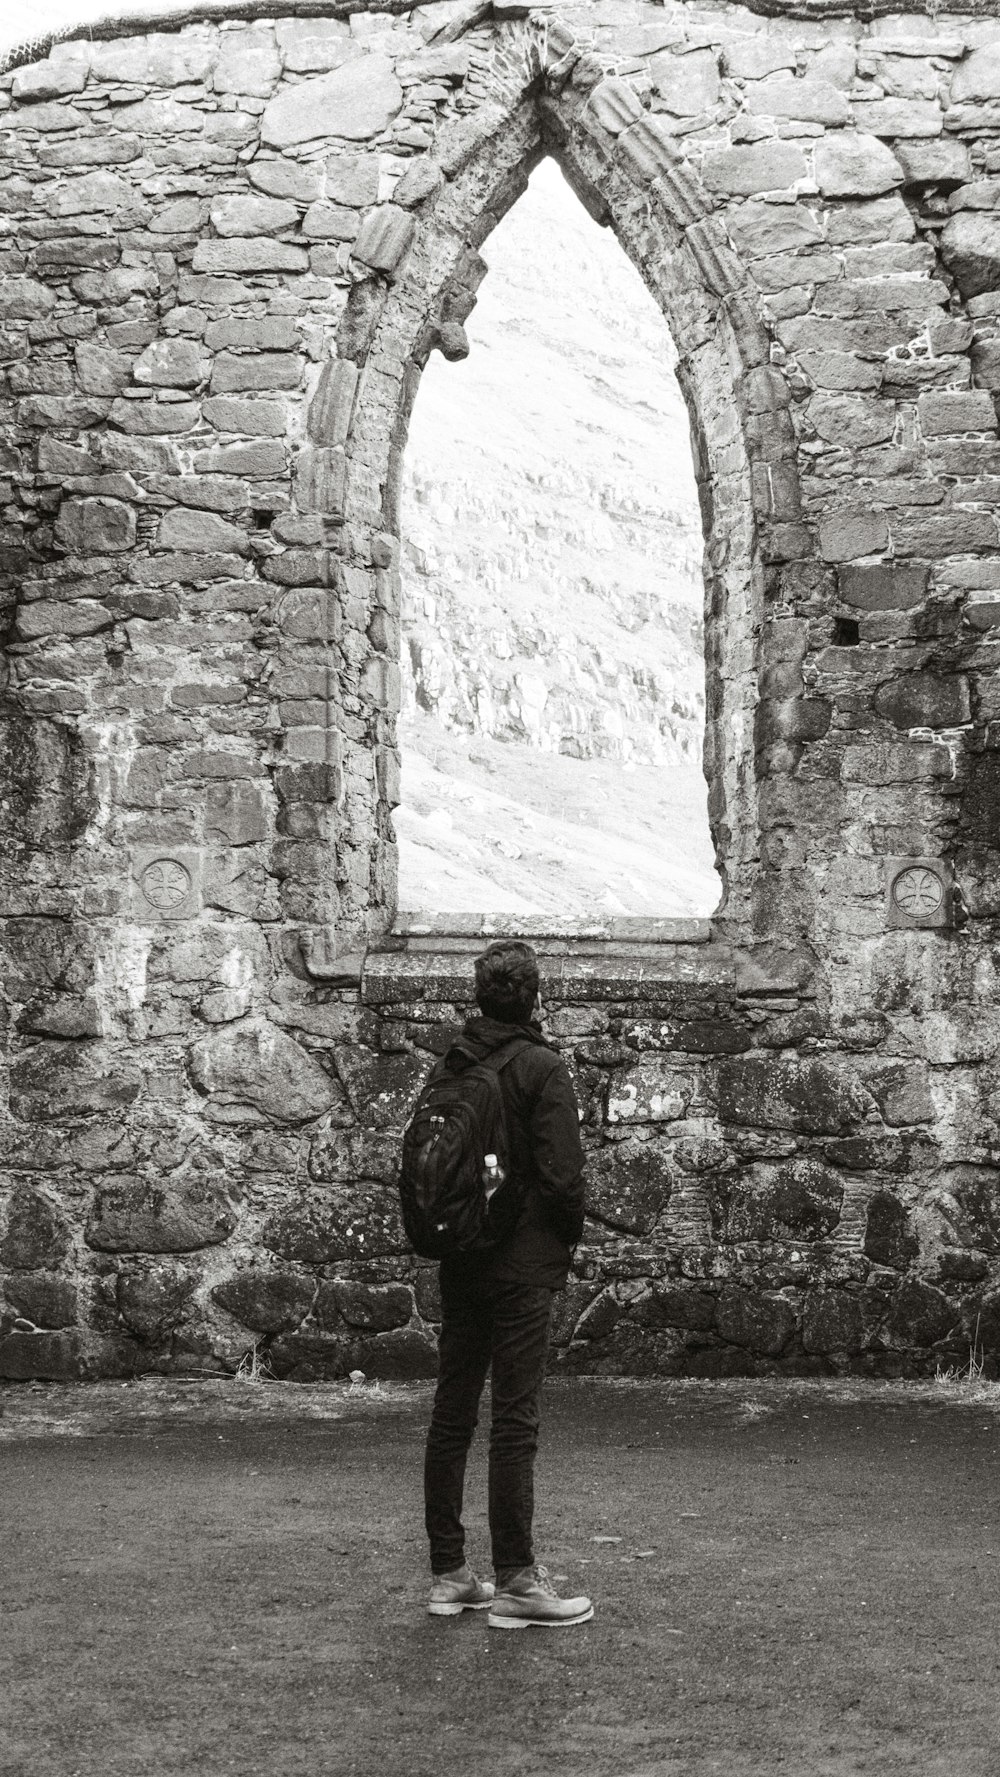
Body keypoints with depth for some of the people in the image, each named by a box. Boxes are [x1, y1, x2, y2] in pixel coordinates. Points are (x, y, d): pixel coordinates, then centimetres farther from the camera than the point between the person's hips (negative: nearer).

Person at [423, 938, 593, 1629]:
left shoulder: (450, 1067, 8)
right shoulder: (543, 1068, -12)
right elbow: (562, 1174, -16)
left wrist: (448, 1234, 16)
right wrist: (570, 1237, 0)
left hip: (459, 1261, 7)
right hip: (523, 1262, -7)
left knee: (452, 1416, 10)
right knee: (516, 1420, -3)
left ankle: (449, 1574, 17)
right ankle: (516, 1583, 0)